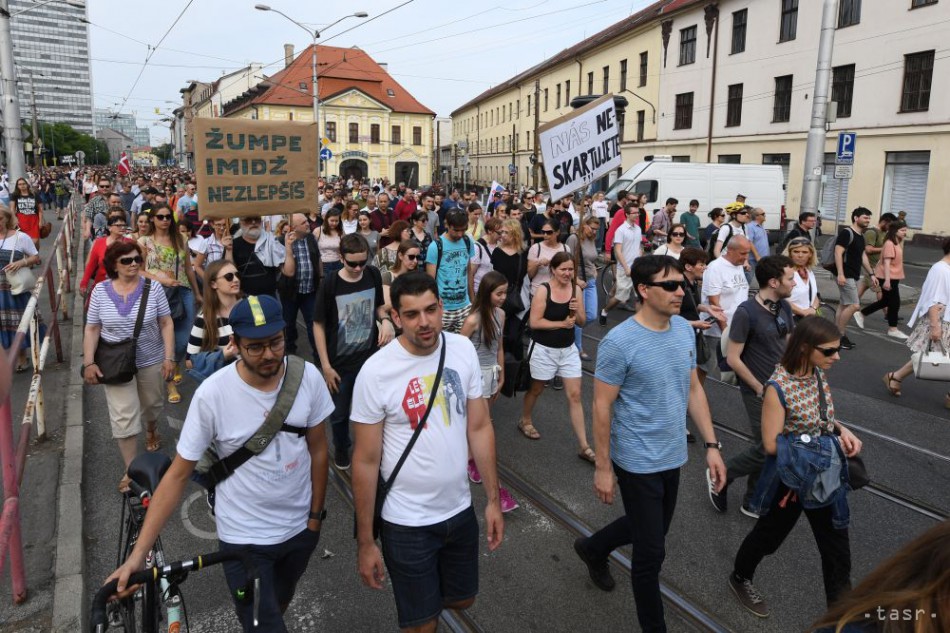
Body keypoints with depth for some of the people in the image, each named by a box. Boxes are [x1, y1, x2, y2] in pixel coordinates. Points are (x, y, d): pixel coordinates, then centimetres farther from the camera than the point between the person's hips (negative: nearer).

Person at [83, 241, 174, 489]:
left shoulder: (153, 287, -9)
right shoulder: (100, 291, -6)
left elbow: (166, 324, -6)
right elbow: (92, 329, -2)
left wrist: (169, 357, -12)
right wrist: (89, 362, -11)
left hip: (151, 360, 1)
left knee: (152, 403, 20)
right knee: (123, 417, -3)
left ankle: (151, 431, 54)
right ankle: (131, 470, 6)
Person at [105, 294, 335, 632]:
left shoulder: (307, 376, -15)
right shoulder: (212, 394, -22)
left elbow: (317, 447, -2)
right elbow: (178, 475, -14)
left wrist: (316, 514, 3)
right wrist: (138, 554, -16)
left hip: (300, 528, 4)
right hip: (244, 539, -3)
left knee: (279, 606, 27)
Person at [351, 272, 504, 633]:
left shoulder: (463, 349, -8)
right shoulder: (376, 372, -19)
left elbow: (479, 428, 1)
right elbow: (366, 462, -12)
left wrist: (493, 499, 2)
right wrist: (365, 542, -8)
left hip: (460, 509, 4)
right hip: (407, 522, -4)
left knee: (463, 600, 26)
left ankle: (426, 602, 56)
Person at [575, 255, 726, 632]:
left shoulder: (684, 330, -1)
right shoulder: (619, 343, -21)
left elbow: (694, 390, 8)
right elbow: (602, 408, -16)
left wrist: (711, 445, 6)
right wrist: (602, 468, -12)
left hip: (673, 457, 7)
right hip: (638, 462, -7)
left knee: (652, 531, 25)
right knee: (651, 551, 5)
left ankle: (593, 548, 52)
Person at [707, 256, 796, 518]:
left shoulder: (784, 307, 2)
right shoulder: (746, 312, -20)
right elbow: (733, 358, -18)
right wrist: (760, 388, -13)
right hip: (758, 391, -7)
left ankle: (753, 503, 28)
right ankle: (720, 476, 18)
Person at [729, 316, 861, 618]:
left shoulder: (819, 374, -4)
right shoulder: (779, 386, -25)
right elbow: (771, 444, -23)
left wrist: (841, 430, -8)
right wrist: (816, 444, -21)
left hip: (825, 477, 6)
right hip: (791, 478, -6)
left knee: (838, 550, 14)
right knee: (769, 534, 18)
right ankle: (739, 578, 45)